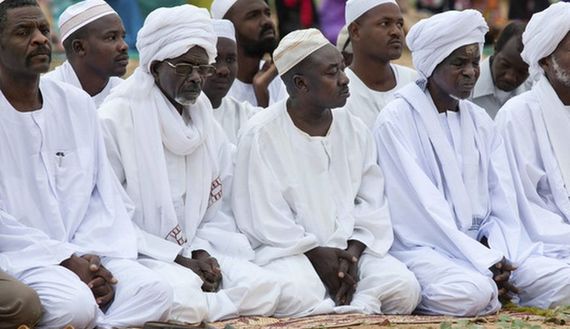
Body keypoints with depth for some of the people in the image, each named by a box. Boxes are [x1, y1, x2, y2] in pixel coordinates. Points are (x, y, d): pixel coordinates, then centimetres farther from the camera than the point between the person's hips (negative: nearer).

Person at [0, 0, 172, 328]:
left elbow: (106, 197, 11)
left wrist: (93, 258, -7)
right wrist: (65, 261, -16)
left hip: (82, 255, 5)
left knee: (155, 291, -21)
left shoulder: (78, 103, 12)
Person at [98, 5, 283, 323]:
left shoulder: (207, 123, 13)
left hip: (192, 253, 6)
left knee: (265, 286, -20)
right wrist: (176, 259, -15)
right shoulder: (116, 119, -7)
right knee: (181, 290, -37)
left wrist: (202, 252, -7)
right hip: (133, 257, -6)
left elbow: (218, 211, 15)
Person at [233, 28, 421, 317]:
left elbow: (372, 203, 7)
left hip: (350, 249, 5)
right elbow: (262, 216, -10)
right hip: (289, 250, -5)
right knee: (299, 292, -38)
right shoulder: (262, 134, -6)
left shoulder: (355, 131, 9)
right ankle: (358, 308, -14)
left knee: (404, 287, -22)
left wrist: (351, 254, -10)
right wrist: (316, 255, -15)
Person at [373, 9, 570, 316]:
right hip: (426, 248, -6)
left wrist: (498, 256, -11)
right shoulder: (396, 120, -4)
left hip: (484, 244, 6)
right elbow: (423, 206, -12)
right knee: (473, 293, -37)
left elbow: (503, 201, 9)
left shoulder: (480, 121, 16)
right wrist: (484, 262, -18)